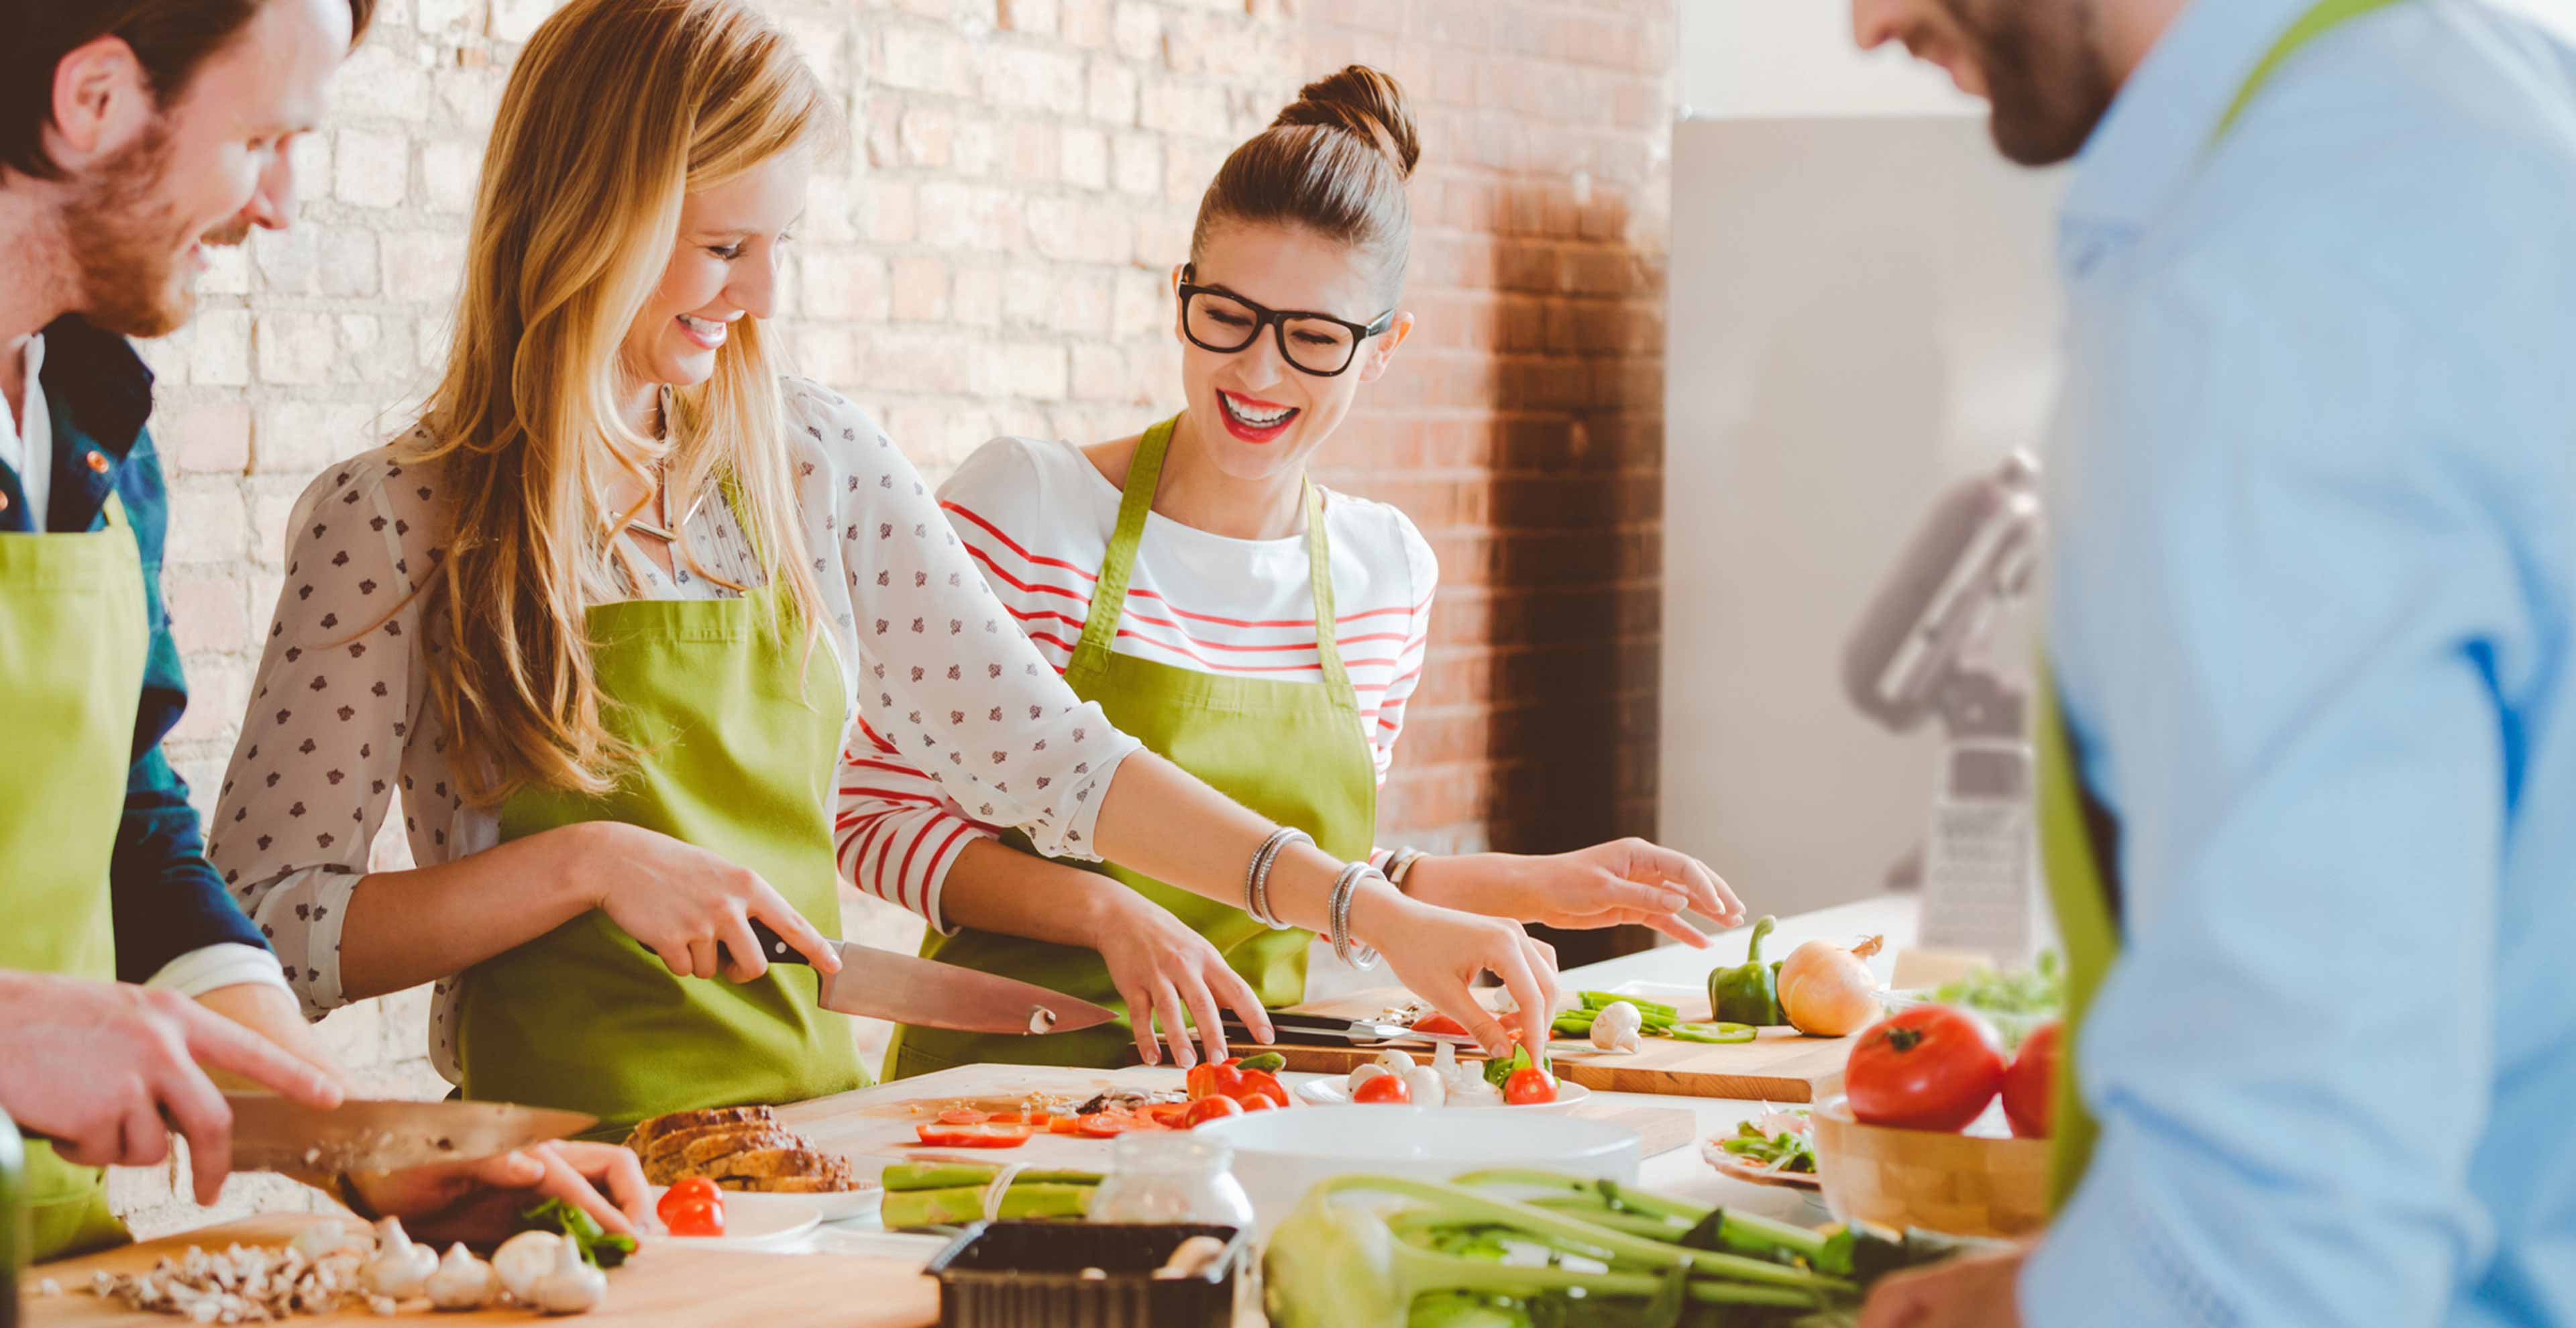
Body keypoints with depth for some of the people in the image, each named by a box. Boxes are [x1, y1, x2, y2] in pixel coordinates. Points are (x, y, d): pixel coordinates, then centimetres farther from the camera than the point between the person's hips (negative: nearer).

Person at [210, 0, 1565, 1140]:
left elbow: (1042, 754, 9)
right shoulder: (392, 520, -5)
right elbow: (259, 933, -6)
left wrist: (1369, 912, 1)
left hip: (812, 1126, 5)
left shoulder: (815, 463, 7)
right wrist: (586, 862, -16)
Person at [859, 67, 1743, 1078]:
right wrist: (1108, 912, -20)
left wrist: (1543, 887, 12)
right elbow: (880, 818, -8)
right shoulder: (1023, 505, -8)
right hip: (1011, 1064, -4)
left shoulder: (1389, 570, 7)